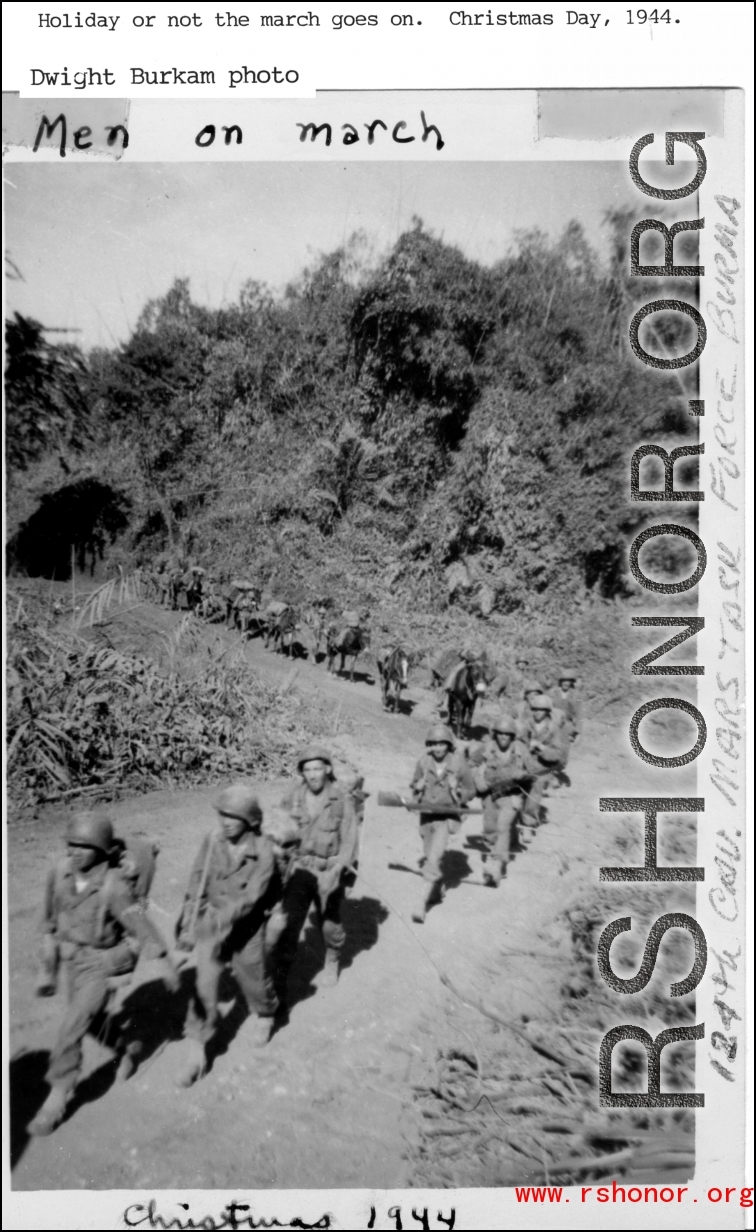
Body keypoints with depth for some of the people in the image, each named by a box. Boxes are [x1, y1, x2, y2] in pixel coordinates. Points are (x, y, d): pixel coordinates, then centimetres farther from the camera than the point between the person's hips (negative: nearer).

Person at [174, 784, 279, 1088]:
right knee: (204, 984, -2)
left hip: (245, 926, -2)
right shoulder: (212, 840, -12)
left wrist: (220, 920, -33)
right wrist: (188, 923, -13)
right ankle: (197, 1049, 10)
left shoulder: (263, 851, -20)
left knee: (251, 977, 17)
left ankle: (264, 1015, 49)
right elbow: (197, 882, -7)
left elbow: (251, 897, -24)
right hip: (210, 925, 2)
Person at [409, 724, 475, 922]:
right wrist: (418, 789, -7)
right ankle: (438, 889, 44)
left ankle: (423, 902, -10)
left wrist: (457, 791, -10)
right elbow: (414, 785, 12)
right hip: (426, 815, 4)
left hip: (447, 817, -4)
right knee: (429, 856, 19)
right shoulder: (423, 763, -6)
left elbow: (471, 790, 4)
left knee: (433, 858, -16)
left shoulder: (458, 766, -12)